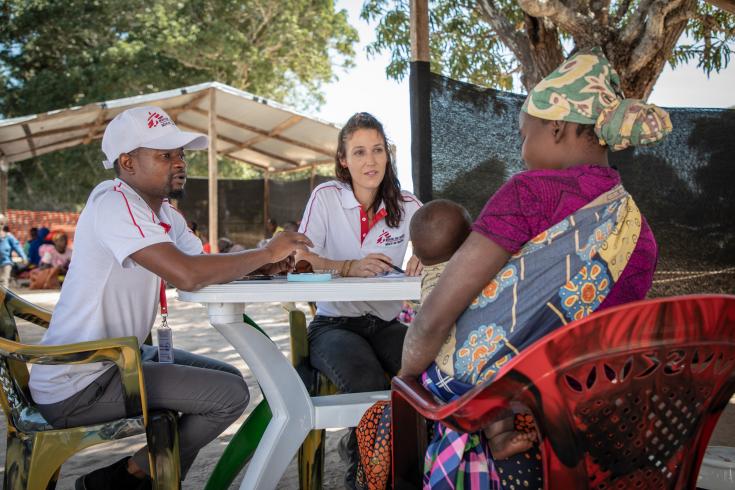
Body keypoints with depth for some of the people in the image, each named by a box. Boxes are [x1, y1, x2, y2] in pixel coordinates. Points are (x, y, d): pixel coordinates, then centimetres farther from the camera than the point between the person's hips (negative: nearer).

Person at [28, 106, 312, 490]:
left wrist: (262, 264, -11)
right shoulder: (113, 202, -21)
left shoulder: (166, 215, 9)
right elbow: (188, 275, -32)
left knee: (228, 378, 17)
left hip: (117, 358, 10)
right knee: (230, 395, -13)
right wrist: (265, 253, -19)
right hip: (77, 387, -10)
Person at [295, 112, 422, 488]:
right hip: (334, 325, -3)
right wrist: (348, 267, -29)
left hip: (386, 325, 3)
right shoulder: (326, 197, -3)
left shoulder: (405, 205, 5)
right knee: (370, 386, -34)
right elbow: (300, 261, -10)